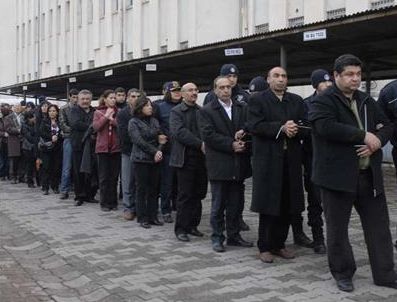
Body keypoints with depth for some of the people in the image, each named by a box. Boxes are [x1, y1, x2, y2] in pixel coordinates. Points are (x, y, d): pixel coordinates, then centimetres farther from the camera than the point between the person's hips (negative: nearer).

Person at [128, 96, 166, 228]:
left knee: (154, 189, 6)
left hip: (155, 159, 5)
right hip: (141, 159, -5)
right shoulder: (133, 122, -1)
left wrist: (159, 151, -9)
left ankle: (153, 216, 13)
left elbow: (160, 137, 10)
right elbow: (139, 141, -11)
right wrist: (154, 151, -15)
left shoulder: (154, 121, 14)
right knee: (142, 189, 0)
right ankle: (142, 218, 6)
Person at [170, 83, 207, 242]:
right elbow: (180, 132, -14)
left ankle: (192, 225, 20)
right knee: (185, 195, -1)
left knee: (198, 194, 9)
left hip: (202, 157, 5)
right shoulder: (176, 111, -1)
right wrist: (200, 144, -20)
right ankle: (181, 229, 8)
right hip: (185, 158, -5)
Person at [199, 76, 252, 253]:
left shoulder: (242, 108, 12)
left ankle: (234, 236, 23)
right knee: (218, 205, 5)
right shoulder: (207, 111, -1)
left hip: (238, 165, 4)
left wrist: (242, 133, -18)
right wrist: (231, 144, -15)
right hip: (219, 165, -4)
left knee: (235, 204, 11)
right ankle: (217, 238, 15)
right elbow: (208, 135, -11)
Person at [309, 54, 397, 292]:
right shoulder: (323, 101, -6)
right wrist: (364, 135, -21)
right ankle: (343, 274, 22)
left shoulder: (367, 101, 14)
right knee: (337, 228, 6)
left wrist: (377, 140, -7)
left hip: (369, 175, 6)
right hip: (338, 175, -5)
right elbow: (327, 127, -24)